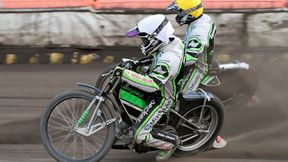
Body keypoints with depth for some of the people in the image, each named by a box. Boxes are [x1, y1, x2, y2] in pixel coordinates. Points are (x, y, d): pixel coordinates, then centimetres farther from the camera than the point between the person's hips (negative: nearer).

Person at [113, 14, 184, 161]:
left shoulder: (168, 60, -36)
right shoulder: (173, 41, -7)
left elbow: (152, 84, -45)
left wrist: (124, 73, -44)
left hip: (162, 98, -10)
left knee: (140, 135, -17)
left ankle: (171, 142, 6)